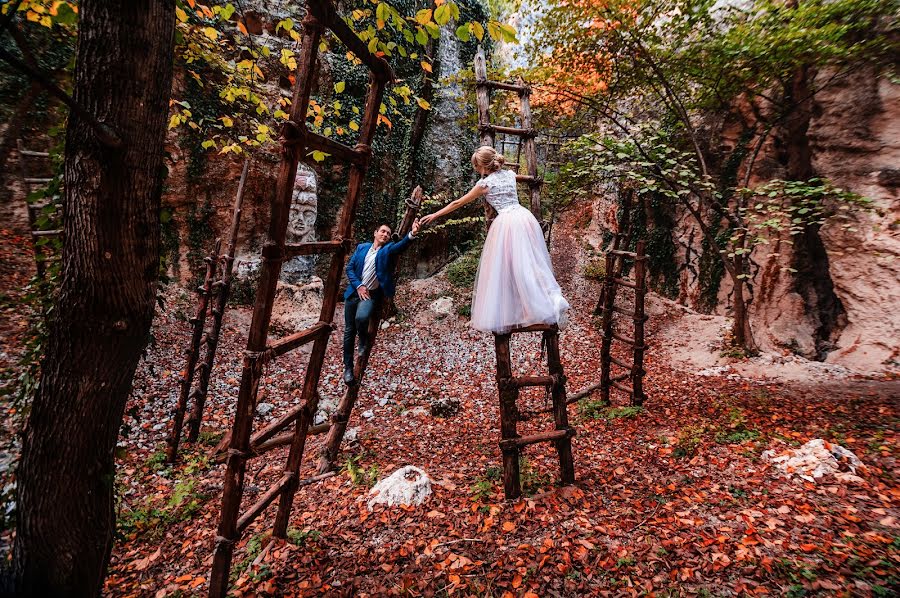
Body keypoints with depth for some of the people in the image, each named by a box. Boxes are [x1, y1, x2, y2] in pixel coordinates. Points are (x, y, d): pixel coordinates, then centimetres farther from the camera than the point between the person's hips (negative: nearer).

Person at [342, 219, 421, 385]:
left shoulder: (388, 250, 0)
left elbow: (401, 245, -22)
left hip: (372, 294, -3)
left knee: (361, 317, -33)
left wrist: (412, 234, -43)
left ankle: (364, 341, 1)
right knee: (349, 331, 6)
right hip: (354, 292, 3)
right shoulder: (362, 247, 10)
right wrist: (358, 286, -9)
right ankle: (348, 367, 20)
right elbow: (349, 267, 6)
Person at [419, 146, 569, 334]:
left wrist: (434, 215, 18)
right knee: (533, 263, 8)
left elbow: (458, 203, 9)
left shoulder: (485, 183, 2)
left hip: (506, 222, -6)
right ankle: (554, 298, -4)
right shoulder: (510, 174, 15)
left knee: (505, 268, -2)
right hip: (525, 216, 6)